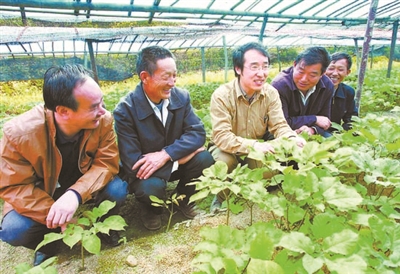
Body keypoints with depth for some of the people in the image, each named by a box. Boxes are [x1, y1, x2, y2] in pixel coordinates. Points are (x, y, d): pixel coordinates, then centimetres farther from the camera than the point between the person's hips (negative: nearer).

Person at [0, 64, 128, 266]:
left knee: (118, 190, -26)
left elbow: (107, 163, -22)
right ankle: (48, 242, 10)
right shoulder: (19, 133, -30)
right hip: (41, 193, -1)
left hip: (82, 187, 2)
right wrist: (57, 217, -30)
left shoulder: (102, 120, -26)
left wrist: (75, 194, -41)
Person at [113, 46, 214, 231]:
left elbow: (198, 132, -16)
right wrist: (181, 157, -25)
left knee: (204, 159, -24)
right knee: (151, 187, -36)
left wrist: (166, 154, -32)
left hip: (174, 162, 4)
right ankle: (151, 209, 5)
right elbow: (133, 164, -26)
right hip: (145, 171, -3)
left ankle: (183, 198, 8)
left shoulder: (181, 97, -10)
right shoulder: (125, 110, -24)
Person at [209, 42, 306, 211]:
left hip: (259, 149, 3)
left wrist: (293, 139, -35)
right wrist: (253, 144, -44)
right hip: (227, 149, -3)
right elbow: (221, 136, -30)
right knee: (225, 161, -35)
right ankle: (222, 196, 0)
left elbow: (279, 125, -11)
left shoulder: (271, 93, -10)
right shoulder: (222, 95, -24)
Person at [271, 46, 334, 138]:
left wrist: (312, 129, -24)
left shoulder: (327, 86, -6)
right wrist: (314, 119, -18)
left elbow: (325, 119, 0)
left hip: (310, 135, 4)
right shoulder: (279, 85, -24)